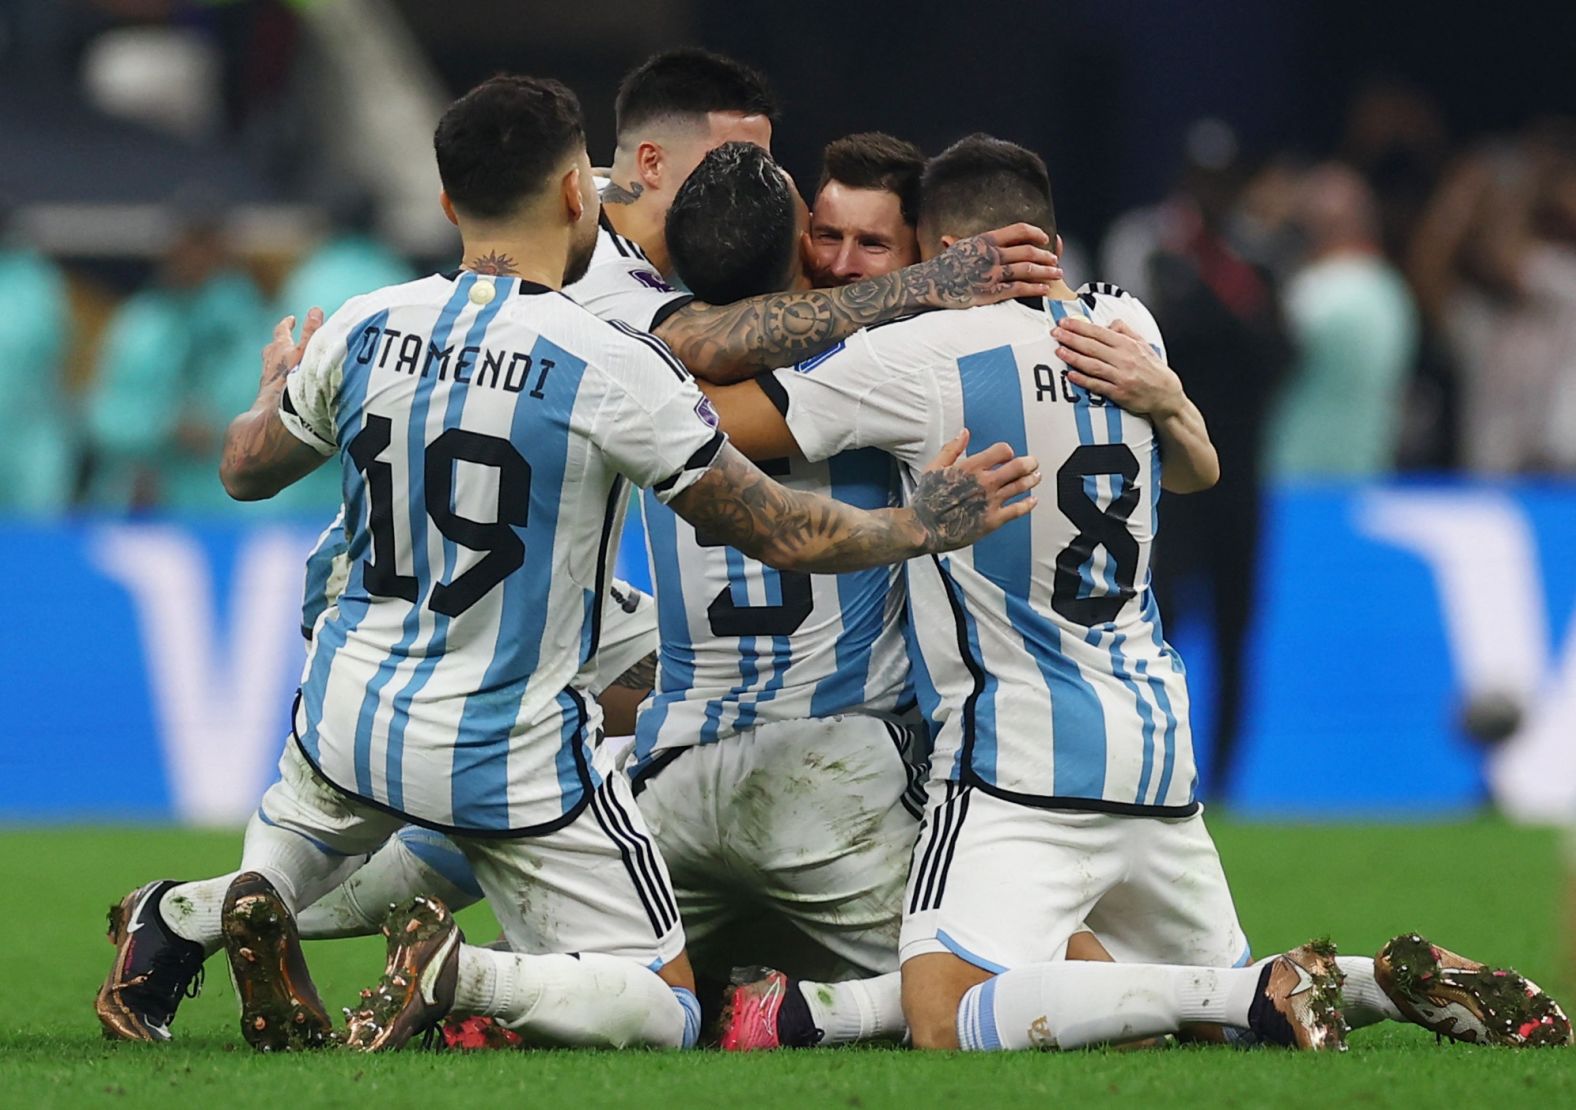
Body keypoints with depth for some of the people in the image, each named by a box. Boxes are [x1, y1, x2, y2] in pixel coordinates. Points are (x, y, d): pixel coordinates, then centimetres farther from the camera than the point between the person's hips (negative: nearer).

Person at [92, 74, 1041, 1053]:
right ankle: (466, 978, -22)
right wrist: (925, 526, 7)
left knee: (278, 876, 35)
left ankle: (184, 918, -1)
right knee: (668, 1010, 6)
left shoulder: (362, 332, -3)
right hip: (517, 758, -5)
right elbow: (783, 536, -11)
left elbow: (247, 470, 16)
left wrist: (278, 393, 39)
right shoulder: (611, 366, -17)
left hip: (354, 717, 5)